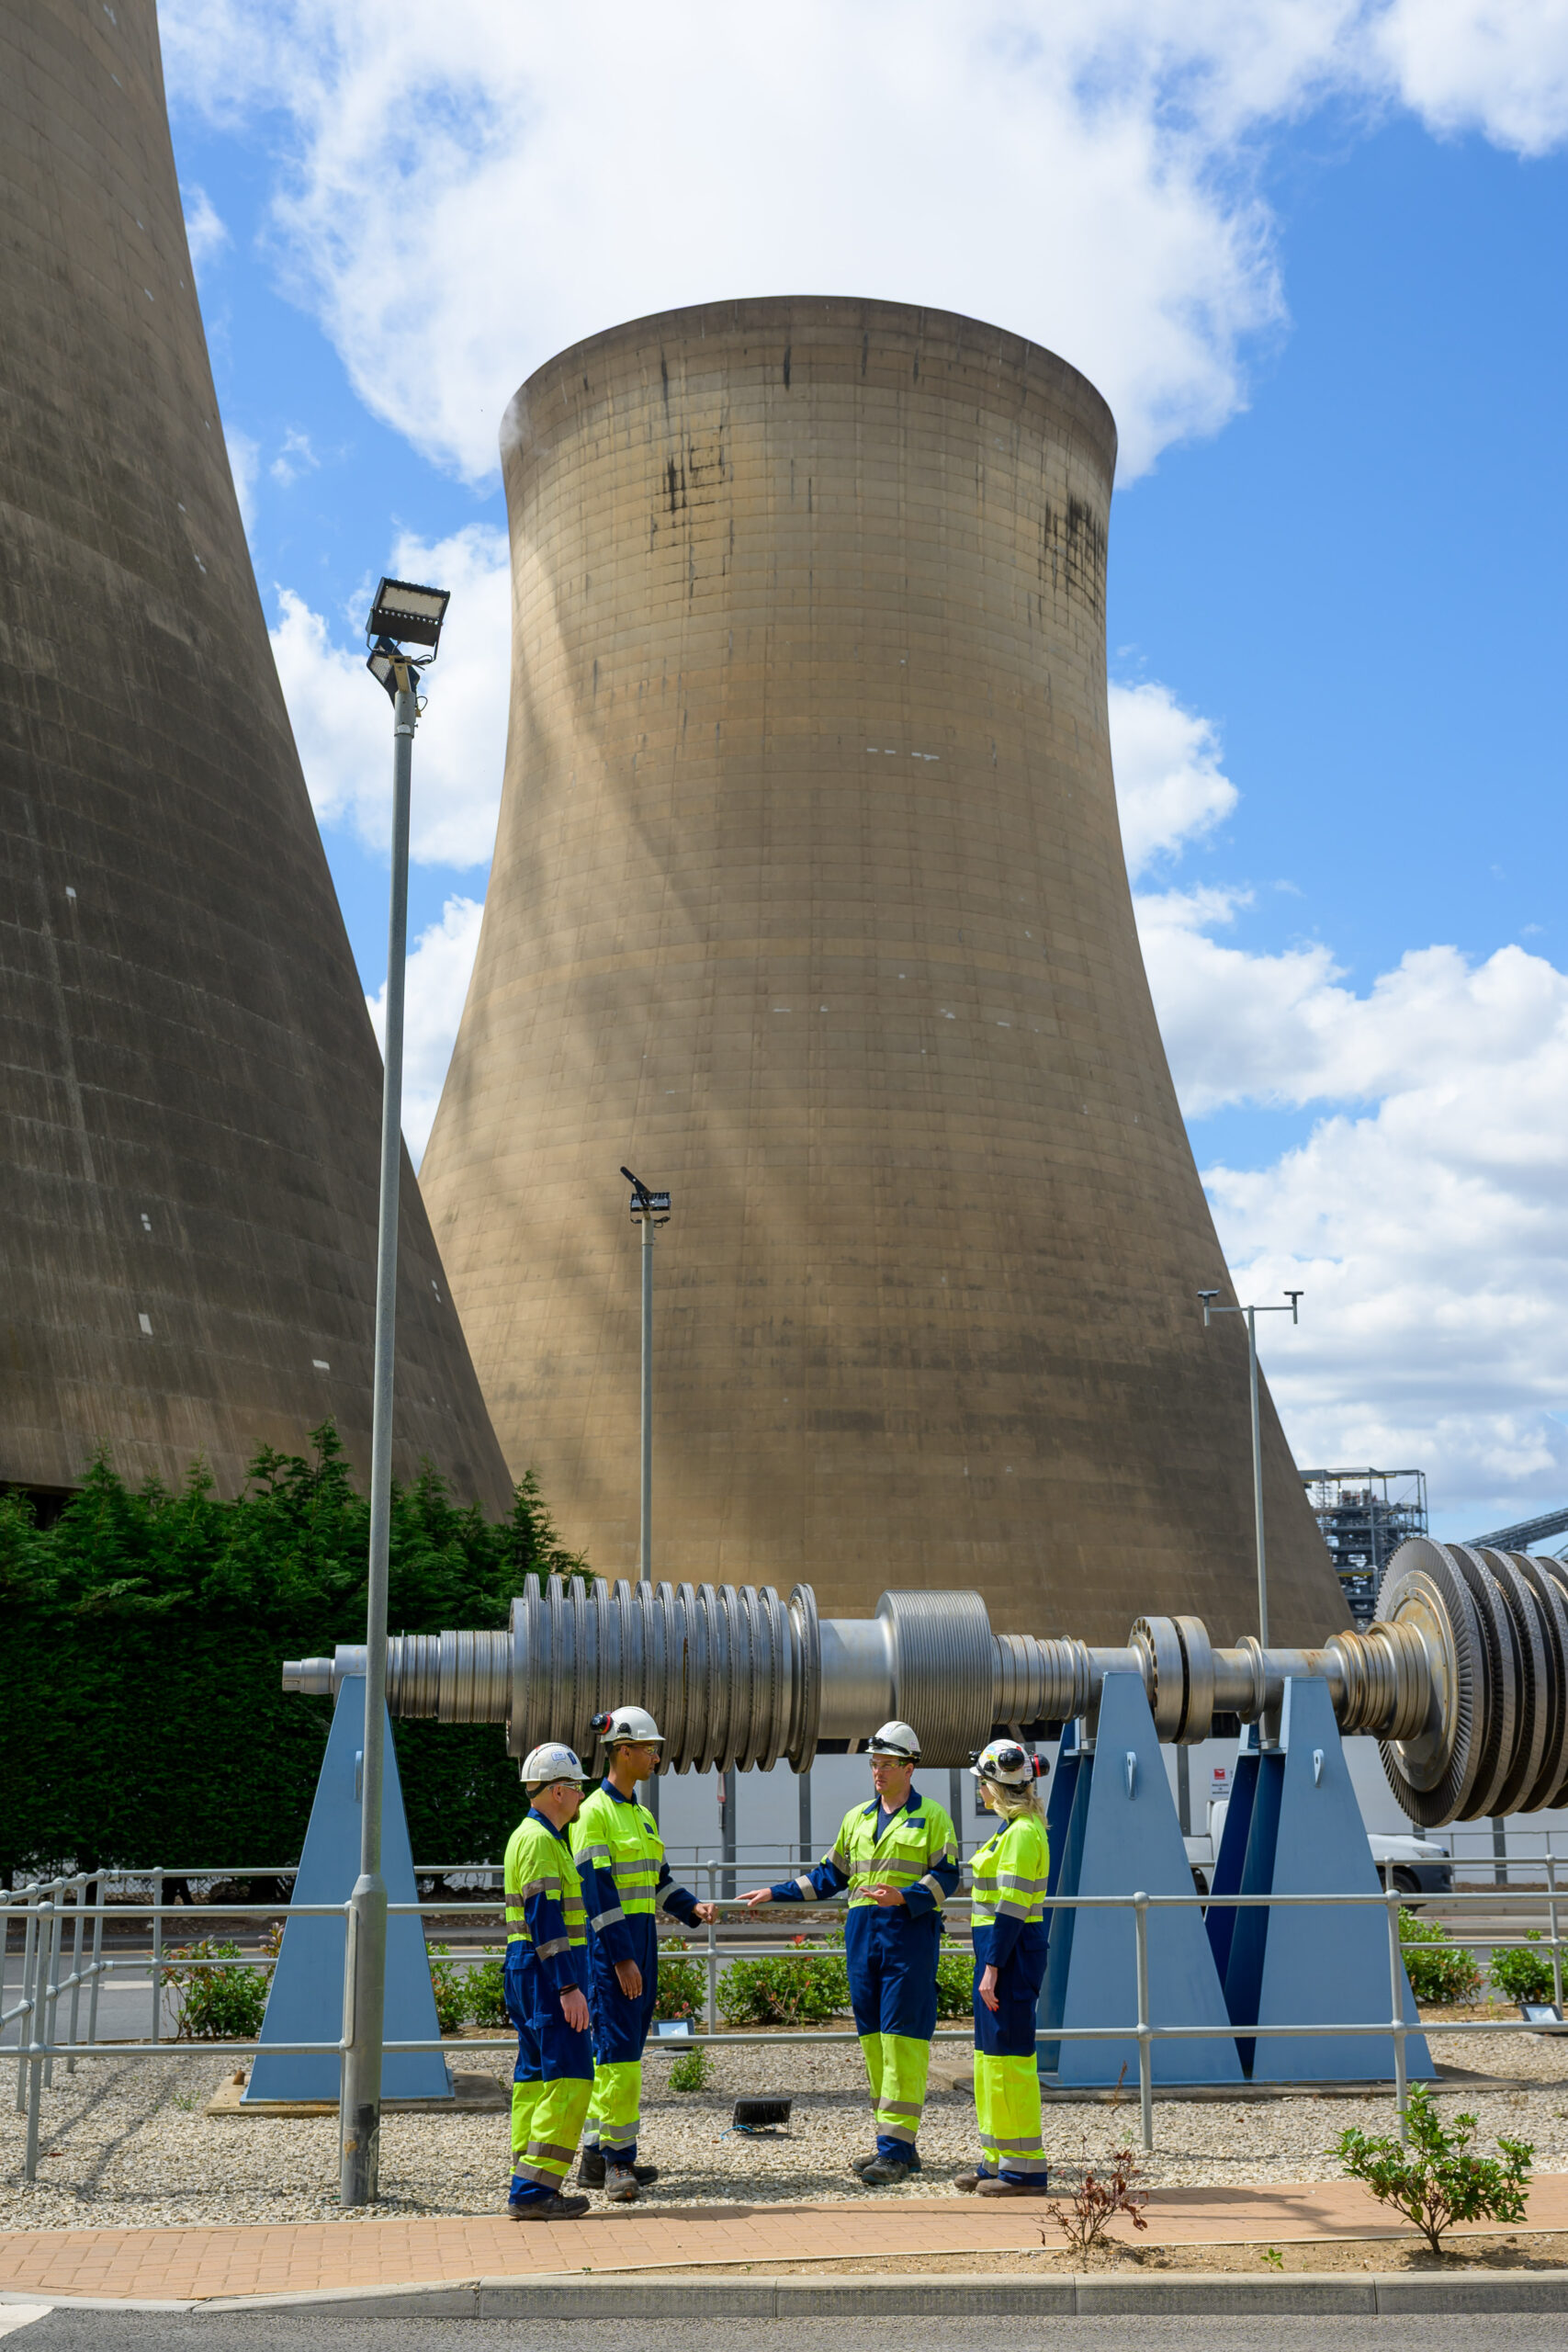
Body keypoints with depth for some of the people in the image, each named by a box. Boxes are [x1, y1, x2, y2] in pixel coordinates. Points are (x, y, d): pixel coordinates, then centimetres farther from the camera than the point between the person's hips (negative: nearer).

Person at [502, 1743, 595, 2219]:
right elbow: (545, 1920, -21)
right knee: (570, 2078, -10)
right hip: (546, 1972, -11)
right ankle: (533, 2190, -12)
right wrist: (568, 1987, -23)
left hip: (528, 1972, 11)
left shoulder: (531, 1835, 18)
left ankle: (527, 2189, 13)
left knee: (536, 2077, 10)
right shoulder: (539, 1840, -15)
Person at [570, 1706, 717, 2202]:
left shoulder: (642, 1814, 15)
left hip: (641, 1938, 9)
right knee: (618, 2048, -9)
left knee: (621, 2049, 10)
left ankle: (597, 2158, 16)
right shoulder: (595, 1812, -12)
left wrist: (692, 1907, 3)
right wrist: (621, 1958, -20)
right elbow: (597, 1890, -17)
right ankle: (617, 2163, -3)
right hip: (609, 1942, -9)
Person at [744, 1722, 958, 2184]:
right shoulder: (857, 1818, 17)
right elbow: (830, 1875, 22)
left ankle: (896, 2149, -10)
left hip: (910, 1933, -6)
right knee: (873, 2036, 7)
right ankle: (894, 2142, 14)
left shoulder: (932, 1818, 1)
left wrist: (904, 1897, -22)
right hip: (862, 1933, 6)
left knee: (903, 2037, -10)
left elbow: (944, 1877, -6)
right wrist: (776, 1893, 17)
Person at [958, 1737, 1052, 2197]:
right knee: (990, 2055, 14)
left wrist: (992, 1968, -21)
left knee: (1009, 2056, -6)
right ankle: (998, 2161, 21)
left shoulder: (1023, 1832, -16)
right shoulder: (1013, 1829, 15)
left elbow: (1012, 1908, -20)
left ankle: (1025, 2168, 0)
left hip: (1011, 1952, -10)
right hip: (999, 1949, 10)